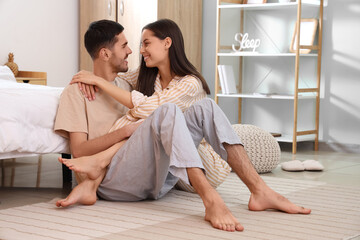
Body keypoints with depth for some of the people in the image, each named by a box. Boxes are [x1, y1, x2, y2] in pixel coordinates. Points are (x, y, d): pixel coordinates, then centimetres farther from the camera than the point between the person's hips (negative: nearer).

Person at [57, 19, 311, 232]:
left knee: (204, 107, -18)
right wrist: (95, 80, 18)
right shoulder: (145, 76, 22)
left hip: (160, 177, -1)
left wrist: (100, 81, -3)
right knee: (167, 110, -28)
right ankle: (211, 200, -46)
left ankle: (259, 190, -27)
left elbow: (145, 107, -5)